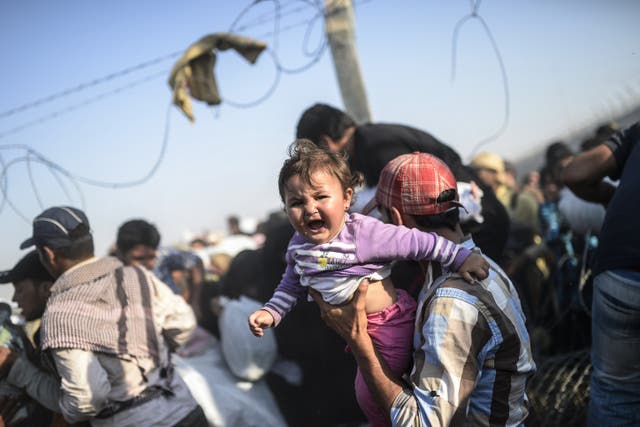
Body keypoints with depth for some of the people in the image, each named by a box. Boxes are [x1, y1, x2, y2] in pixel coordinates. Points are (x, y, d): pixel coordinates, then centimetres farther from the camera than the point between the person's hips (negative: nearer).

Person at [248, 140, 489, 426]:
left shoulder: (364, 233, -25)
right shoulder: (298, 248, -4)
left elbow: (416, 242, -21)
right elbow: (292, 285, 14)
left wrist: (461, 257, -20)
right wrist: (270, 312, 5)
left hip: (389, 324, -7)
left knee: (370, 395, -3)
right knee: (366, 390, 22)